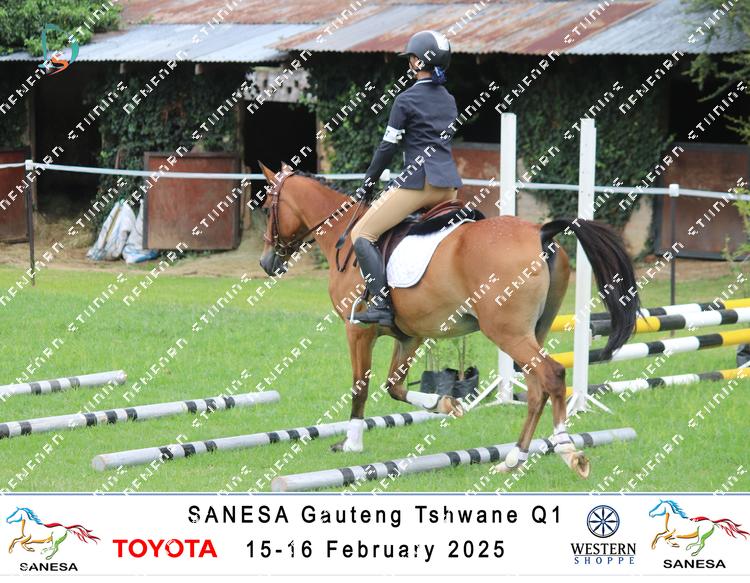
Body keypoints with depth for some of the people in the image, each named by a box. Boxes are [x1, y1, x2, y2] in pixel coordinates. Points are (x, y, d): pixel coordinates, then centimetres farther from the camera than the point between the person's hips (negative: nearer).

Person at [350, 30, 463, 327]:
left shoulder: (406, 100, -5)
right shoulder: (449, 101, 17)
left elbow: (387, 147, -3)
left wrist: (368, 184, 8)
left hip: (419, 180, -8)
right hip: (450, 184, 8)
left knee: (361, 234, -4)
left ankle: (381, 304, -18)